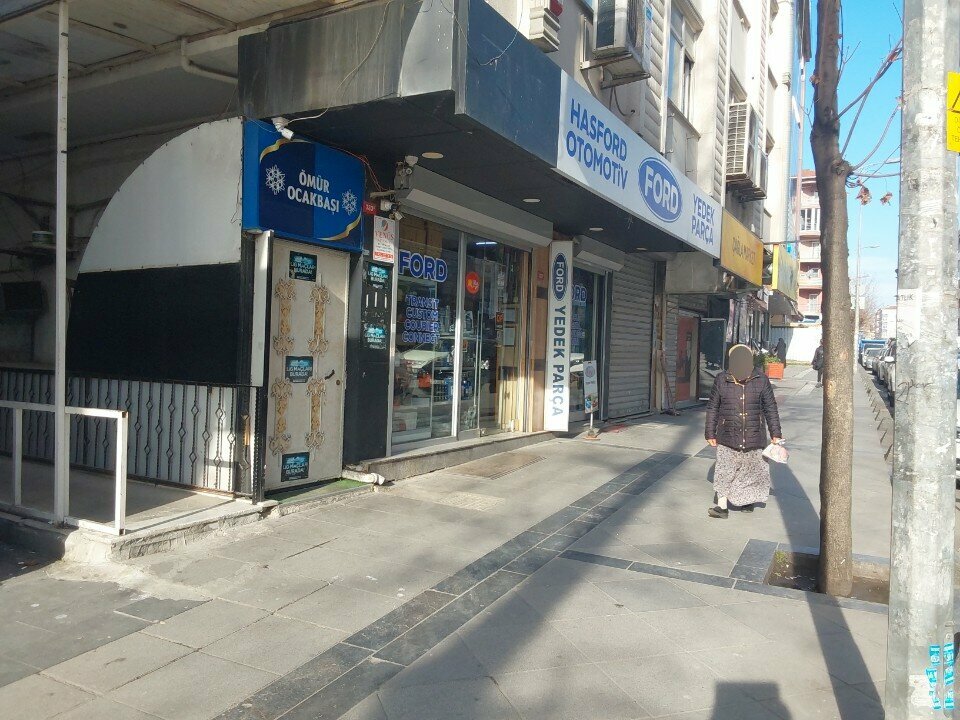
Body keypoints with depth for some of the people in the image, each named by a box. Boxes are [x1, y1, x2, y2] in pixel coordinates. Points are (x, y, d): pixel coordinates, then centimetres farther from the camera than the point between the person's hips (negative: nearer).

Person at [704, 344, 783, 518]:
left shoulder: (761, 381, -3)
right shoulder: (722, 380, -4)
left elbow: (770, 408, 4)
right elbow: (712, 408, 3)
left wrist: (775, 433, 4)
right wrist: (710, 433, 3)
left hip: (753, 436, 1)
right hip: (727, 437, -1)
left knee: (752, 468, 11)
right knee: (724, 470, -4)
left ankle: (748, 500, 31)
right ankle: (722, 506, 1)